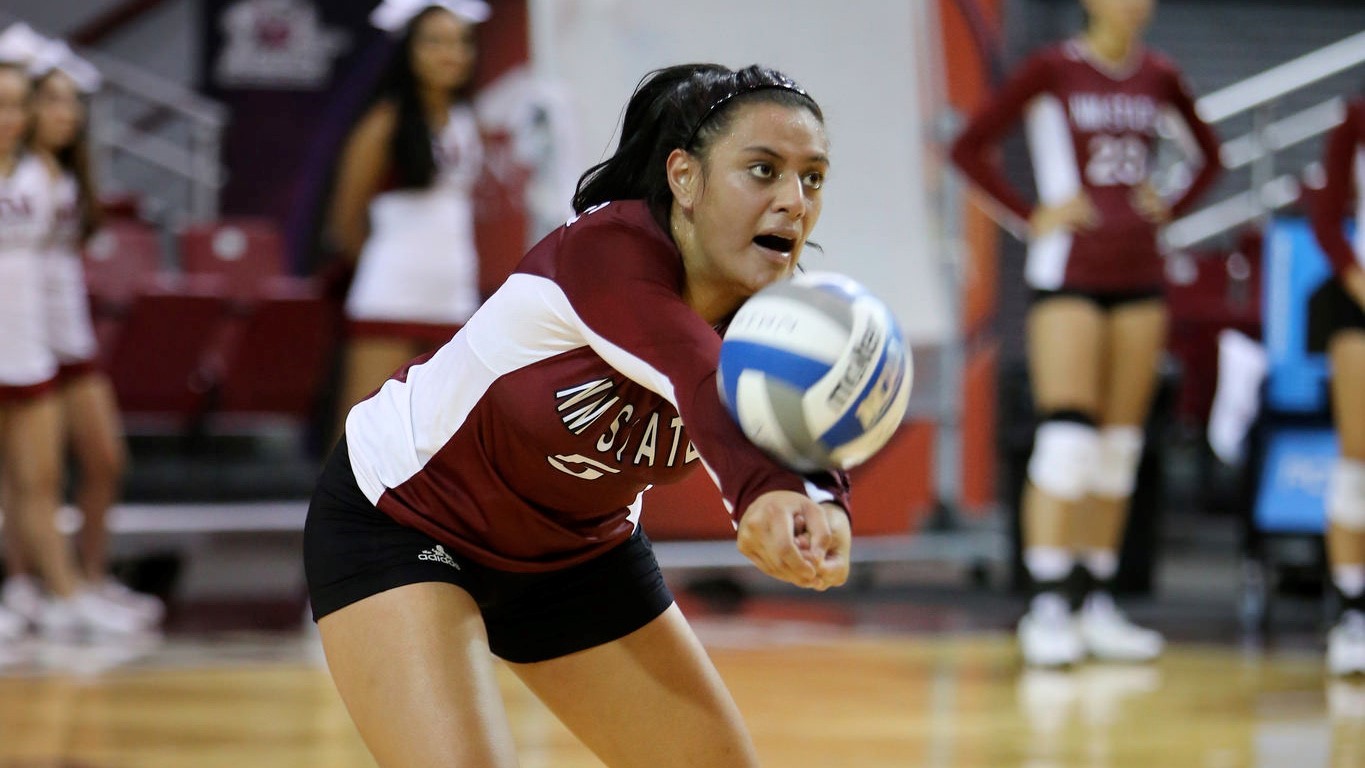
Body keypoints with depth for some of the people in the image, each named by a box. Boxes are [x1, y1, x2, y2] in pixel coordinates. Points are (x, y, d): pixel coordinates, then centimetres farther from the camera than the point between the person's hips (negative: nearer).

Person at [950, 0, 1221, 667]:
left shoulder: (1158, 78, 8)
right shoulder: (1053, 71, -4)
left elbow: (1209, 152, 25)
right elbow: (969, 147, -4)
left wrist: (1171, 210, 10)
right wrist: (1031, 216, -7)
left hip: (1138, 273, 5)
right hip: (1068, 271, -5)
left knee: (1120, 446, 7)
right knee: (1067, 437, -14)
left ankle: (1095, 605, 13)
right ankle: (1046, 608, -14)